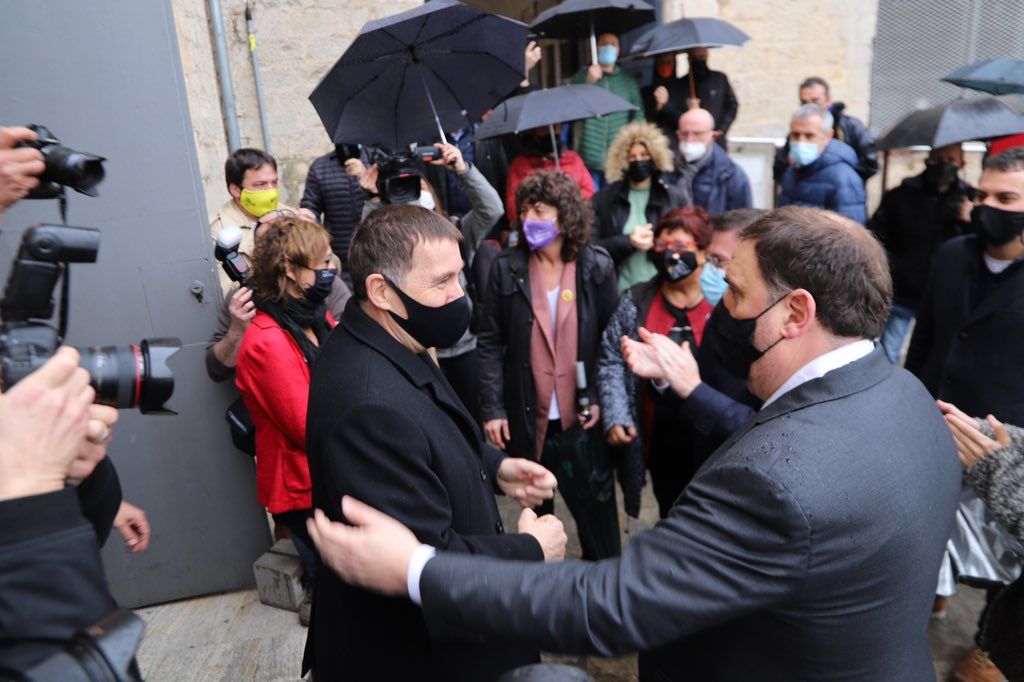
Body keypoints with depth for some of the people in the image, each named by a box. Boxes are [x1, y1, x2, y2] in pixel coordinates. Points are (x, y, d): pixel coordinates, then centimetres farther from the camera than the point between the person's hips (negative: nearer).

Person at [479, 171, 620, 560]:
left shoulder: (597, 267, -3)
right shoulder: (506, 268, -3)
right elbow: (490, 343, -3)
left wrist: (601, 398, -11)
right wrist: (492, 409, -8)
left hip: (582, 416, 0)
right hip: (527, 417, 1)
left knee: (596, 510, 11)